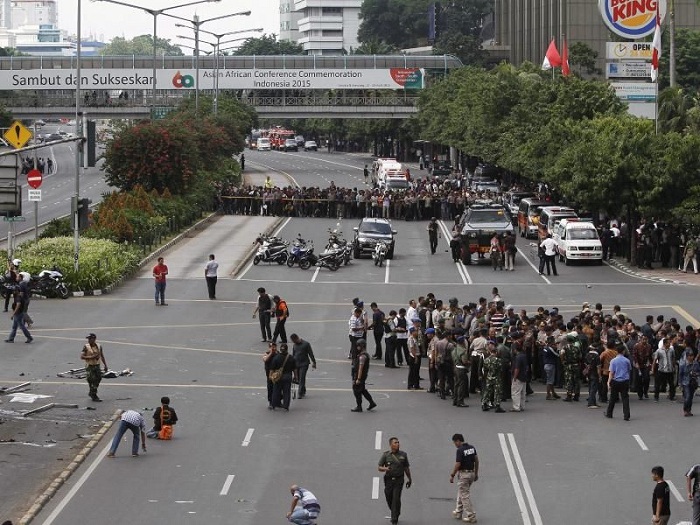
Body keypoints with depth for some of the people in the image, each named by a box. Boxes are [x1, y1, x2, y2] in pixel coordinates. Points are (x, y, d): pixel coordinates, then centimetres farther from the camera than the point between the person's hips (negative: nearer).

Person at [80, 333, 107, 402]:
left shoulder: (99, 346, 4)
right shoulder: (86, 347, -8)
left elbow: (102, 356, 13)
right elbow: (82, 357, -14)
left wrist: (105, 365, 12)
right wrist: (91, 357, -22)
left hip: (97, 365, 5)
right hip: (89, 366, -5)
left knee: (98, 379, 8)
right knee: (92, 381, -6)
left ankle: (92, 393, 28)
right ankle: (94, 396, 3)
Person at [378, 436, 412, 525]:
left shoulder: (403, 454, 5)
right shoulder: (385, 454, 1)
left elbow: (406, 468, 13)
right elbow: (379, 468, 1)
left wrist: (409, 479, 16)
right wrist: (385, 469, -21)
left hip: (399, 480, -1)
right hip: (389, 480, 1)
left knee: (396, 499, -12)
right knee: (389, 499, 7)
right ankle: (396, 513, 34)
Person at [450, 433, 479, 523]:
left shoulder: (460, 450, -18)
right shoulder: (472, 448, 6)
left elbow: (457, 465, -19)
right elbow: (476, 461, 10)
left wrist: (452, 475, -8)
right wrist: (476, 473, 17)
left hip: (463, 474, -9)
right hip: (471, 473, 9)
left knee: (465, 495, -4)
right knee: (461, 492, 23)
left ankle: (471, 516, -7)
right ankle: (459, 512, 32)